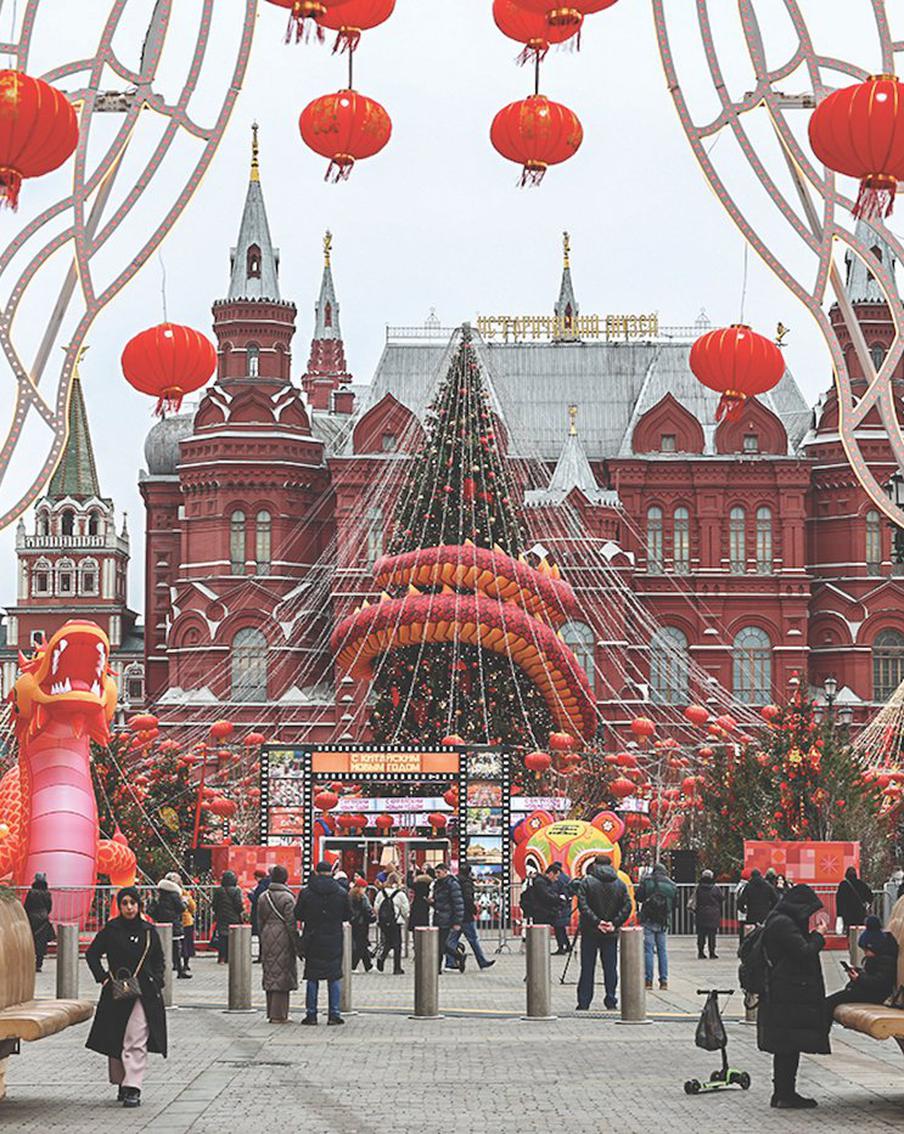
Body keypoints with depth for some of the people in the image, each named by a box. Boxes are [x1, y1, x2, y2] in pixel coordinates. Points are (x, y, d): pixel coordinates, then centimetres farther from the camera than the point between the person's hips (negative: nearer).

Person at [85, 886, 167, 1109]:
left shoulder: (149, 931, 7)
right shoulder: (111, 930, 1)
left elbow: (159, 960, 17)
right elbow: (92, 954, 8)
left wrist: (156, 982, 3)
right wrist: (104, 978, -2)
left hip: (144, 993, 0)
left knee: (136, 1041, -10)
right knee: (115, 1040, 8)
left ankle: (133, 1088, -14)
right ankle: (121, 1082, 24)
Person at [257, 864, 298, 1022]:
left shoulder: (263, 896, 8)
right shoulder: (287, 898, -11)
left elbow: (260, 921, 13)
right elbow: (291, 923, -12)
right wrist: (295, 944, -7)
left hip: (267, 937, 6)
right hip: (283, 938, -6)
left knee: (270, 974, 12)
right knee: (282, 975, -3)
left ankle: (271, 1012, 17)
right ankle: (278, 1015, -4)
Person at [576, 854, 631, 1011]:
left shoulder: (587, 882, -4)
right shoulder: (620, 884, 4)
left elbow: (582, 905, -14)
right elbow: (627, 907, -3)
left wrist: (596, 921, -13)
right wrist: (615, 923, -5)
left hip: (590, 932, -2)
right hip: (611, 933, 2)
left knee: (587, 967, 3)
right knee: (610, 967, 9)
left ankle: (583, 1002, 3)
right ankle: (611, 1000, 7)